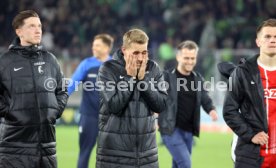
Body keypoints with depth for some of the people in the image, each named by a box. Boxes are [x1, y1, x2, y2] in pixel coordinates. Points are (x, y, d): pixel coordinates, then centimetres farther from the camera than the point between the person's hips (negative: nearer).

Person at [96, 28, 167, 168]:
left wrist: (142, 78, -10)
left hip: (146, 149, 3)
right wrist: (129, 77, -14)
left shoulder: (153, 68, 5)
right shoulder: (108, 69, -6)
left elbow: (161, 105, -2)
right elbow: (114, 106, -15)